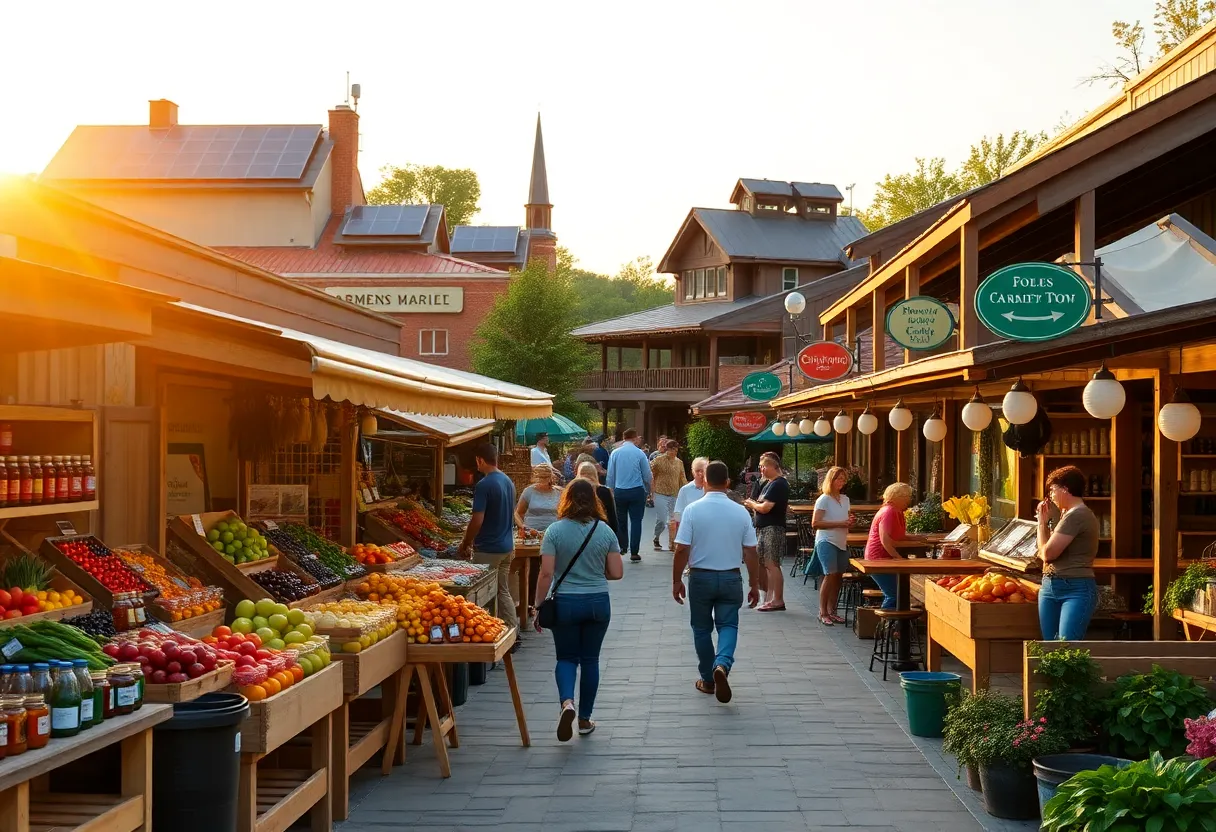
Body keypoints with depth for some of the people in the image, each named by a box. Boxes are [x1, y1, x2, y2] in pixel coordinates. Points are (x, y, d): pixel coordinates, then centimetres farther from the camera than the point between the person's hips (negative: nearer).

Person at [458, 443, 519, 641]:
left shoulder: (484, 485, -18)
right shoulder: (508, 481, 9)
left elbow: (477, 521, -22)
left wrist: (465, 545, -7)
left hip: (488, 550, -8)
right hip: (507, 546, 8)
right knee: (503, 592, 15)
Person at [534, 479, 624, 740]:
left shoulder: (555, 531, -9)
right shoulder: (605, 532, -3)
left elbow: (546, 573, -11)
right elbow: (616, 573, -2)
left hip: (566, 603, -2)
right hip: (598, 603, 2)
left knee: (566, 658, 12)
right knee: (590, 660, 13)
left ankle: (567, 701, -15)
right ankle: (585, 720, 19)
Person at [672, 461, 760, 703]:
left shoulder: (692, 510, -10)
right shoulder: (741, 512, -5)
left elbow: (682, 550, -11)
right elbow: (750, 553, -3)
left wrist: (677, 581, 0)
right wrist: (754, 585, 7)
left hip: (700, 577, 0)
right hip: (731, 578, 1)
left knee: (702, 629, 15)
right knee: (728, 625, 9)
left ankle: (707, 680, 22)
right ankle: (722, 665, -18)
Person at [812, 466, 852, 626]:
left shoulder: (845, 499, 15)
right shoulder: (824, 499, -6)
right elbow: (815, 523, -13)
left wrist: (848, 523, 4)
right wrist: (839, 524, -16)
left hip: (841, 543, 7)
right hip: (826, 542, -7)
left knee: (838, 576, 5)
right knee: (830, 575, -13)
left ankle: (831, 611, 15)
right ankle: (822, 613, -8)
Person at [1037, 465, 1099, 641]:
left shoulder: (1076, 515, -14)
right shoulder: (1070, 514, 18)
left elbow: (1047, 553, -15)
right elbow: (1049, 551, 18)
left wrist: (1042, 522, -1)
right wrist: (1047, 522, 16)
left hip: (1076, 590, -10)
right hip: (1051, 587, 10)